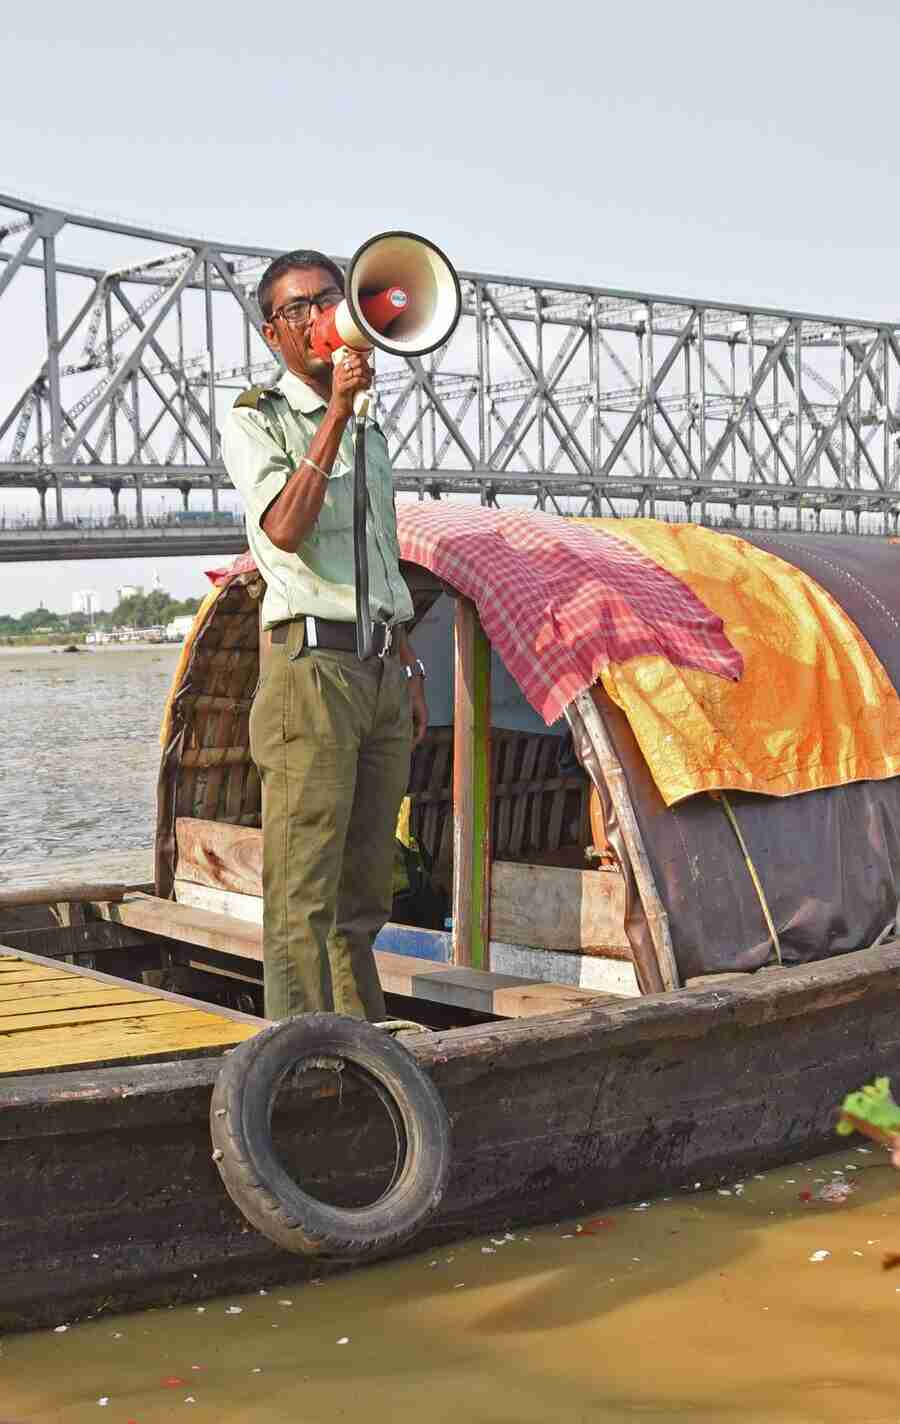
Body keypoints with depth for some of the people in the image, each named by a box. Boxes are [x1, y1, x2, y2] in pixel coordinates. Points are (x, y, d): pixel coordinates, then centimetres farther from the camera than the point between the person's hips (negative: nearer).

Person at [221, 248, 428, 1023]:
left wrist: (410, 670, 20)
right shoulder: (255, 421, 0)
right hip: (312, 663, -7)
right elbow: (285, 527, -19)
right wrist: (336, 414, -19)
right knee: (304, 892, -9)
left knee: (364, 889, 11)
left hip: (381, 669, 7)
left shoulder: (369, 431, 21)